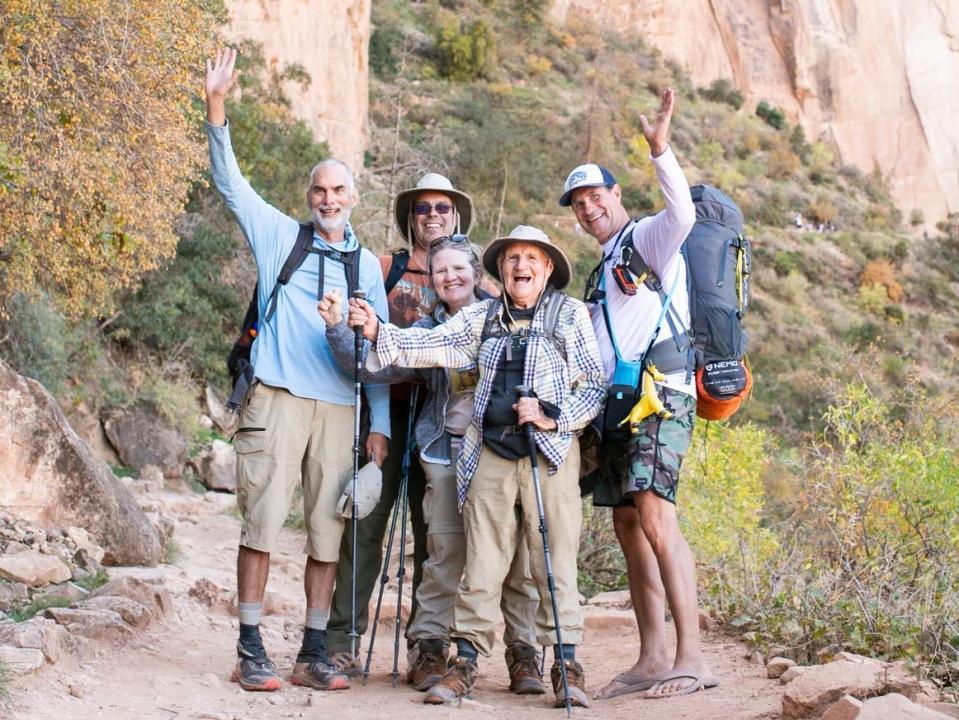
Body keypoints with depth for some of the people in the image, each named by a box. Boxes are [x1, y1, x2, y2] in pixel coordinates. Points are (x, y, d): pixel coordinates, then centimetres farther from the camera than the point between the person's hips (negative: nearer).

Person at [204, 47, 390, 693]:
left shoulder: (368, 265, 16)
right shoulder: (280, 236, 11)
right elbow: (230, 181, 3)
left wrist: (380, 424, 7)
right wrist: (217, 107, -10)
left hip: (342, 409, 3)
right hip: (278, 398, -3)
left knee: (329, 535, 4)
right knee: (262, 523, -6)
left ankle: (314, 653, 11)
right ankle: (251, 648, 1)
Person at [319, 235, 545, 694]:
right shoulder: (426, 331, 12)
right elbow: (374, 367, 3)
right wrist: (338, 328, -11)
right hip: (449, 454, 1)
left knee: (515, 556, -3)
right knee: (445, 555, -4)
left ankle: (523, 654, 6)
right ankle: (429, 648, 5)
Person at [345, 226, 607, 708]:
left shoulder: (569, 314, 3)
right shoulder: (483, 317, 12)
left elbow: (596, 385, 1)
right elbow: (432, 346, 1)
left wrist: (552, 414, -11)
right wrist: (378, 332, -13)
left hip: (551, 454, -3)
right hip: (491, 452, 3)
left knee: (555, 562, -1)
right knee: (481, 563, 4)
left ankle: (566, 665, 5)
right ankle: (465, 661, 8)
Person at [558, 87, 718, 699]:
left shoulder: (649, 237, 0)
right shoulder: (605, 264, 26)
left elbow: (683, 214, -25)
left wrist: (661, 148, -34)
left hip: (659, 396, -9)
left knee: (654, 516, -22)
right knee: (628, 524, 5)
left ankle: (692, 656, -23)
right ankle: (652, 660, 7)